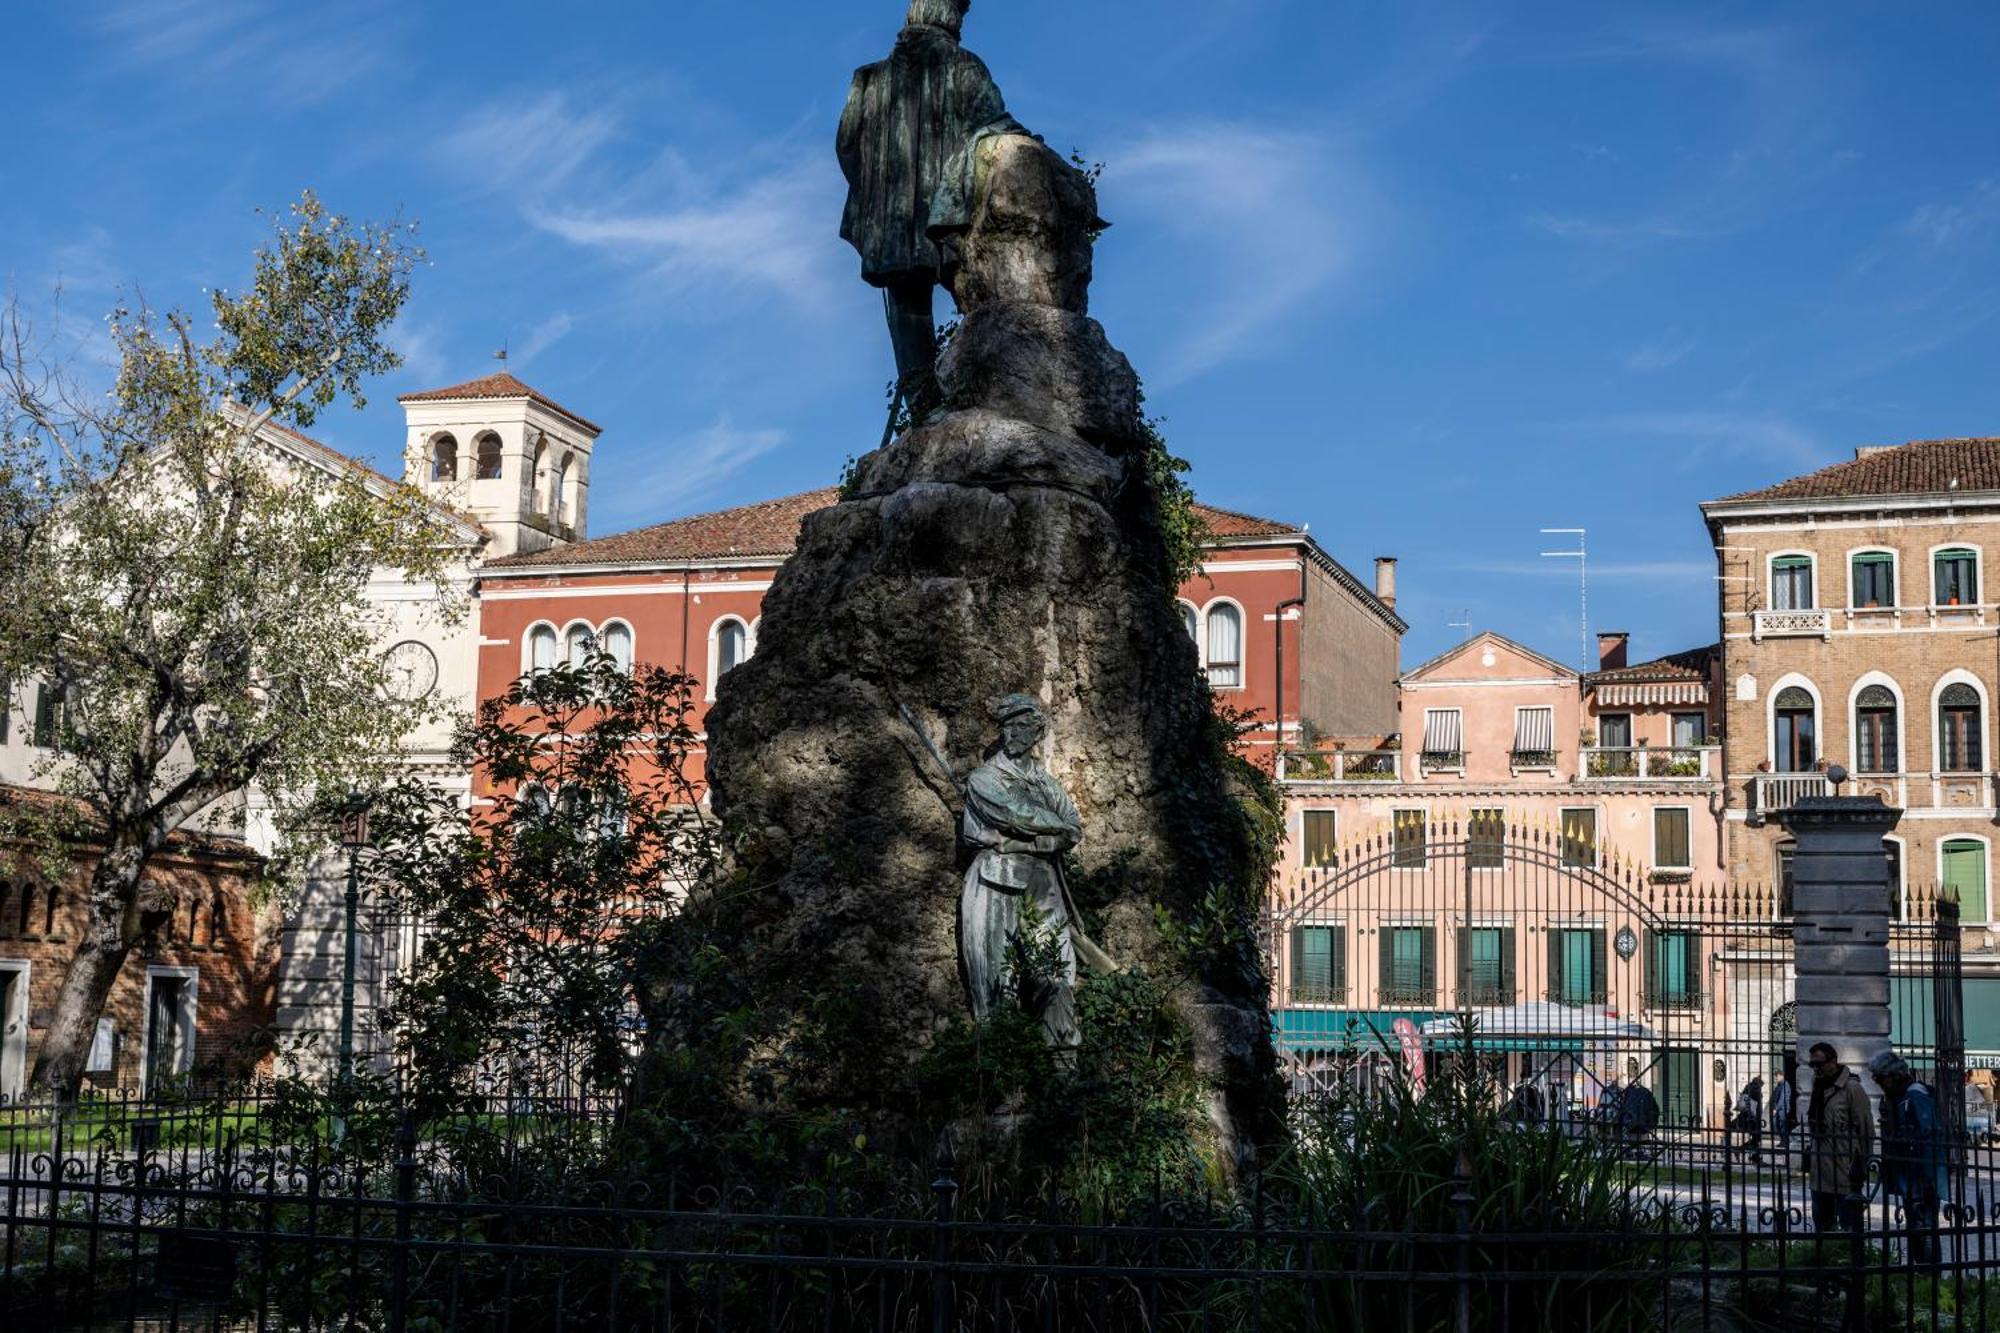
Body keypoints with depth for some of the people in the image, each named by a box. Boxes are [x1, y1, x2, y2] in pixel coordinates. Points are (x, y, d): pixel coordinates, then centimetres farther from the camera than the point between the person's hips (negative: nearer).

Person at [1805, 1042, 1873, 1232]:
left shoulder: (1852, 1089, -11)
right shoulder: (1818, 1088, 14)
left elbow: (1866, 1131, -11)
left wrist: (1861, 1165, -13)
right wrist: (1809, 1151, 17)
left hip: (1845, 1173, -8)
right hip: (1819, 1173, 8)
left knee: (1849, 1227, -5)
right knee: (1822, 1223, 15)